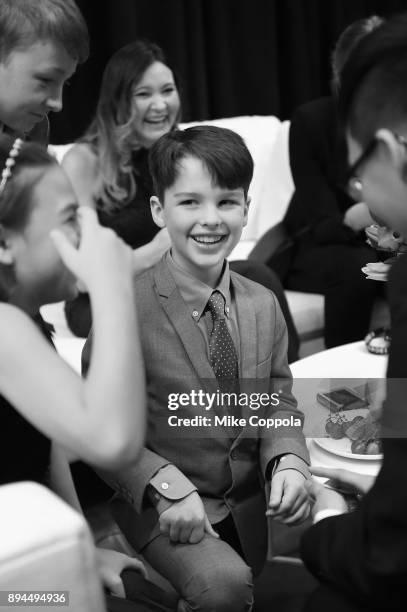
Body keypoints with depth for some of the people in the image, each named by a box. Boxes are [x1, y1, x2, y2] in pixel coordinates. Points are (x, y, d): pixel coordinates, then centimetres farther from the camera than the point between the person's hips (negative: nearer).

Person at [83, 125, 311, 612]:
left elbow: (279, 405, 8)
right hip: (159, 509, -5)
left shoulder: (263, 306, 1)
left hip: (249, 507, 6)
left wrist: (289, 462, -12)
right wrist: (166, 485, -23)